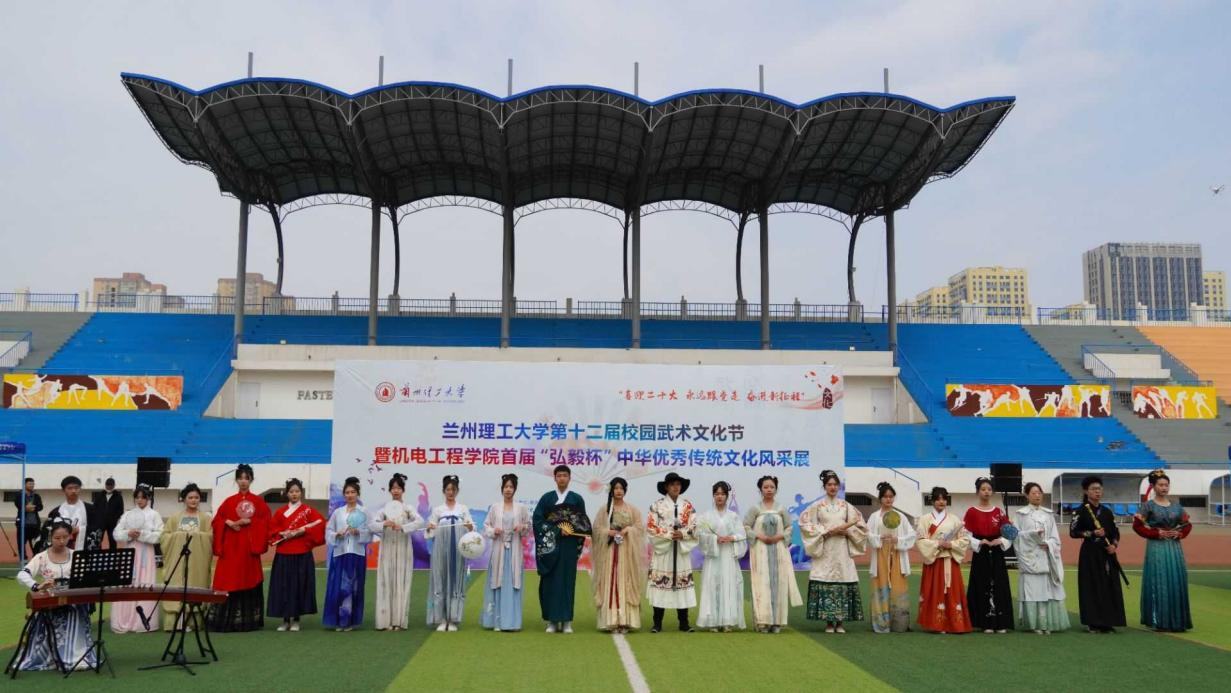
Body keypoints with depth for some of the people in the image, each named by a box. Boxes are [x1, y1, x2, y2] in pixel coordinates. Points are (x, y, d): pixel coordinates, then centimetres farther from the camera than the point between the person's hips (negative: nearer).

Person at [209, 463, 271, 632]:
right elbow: (217, 520, 6)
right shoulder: (229, 502, 10)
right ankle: (225, 621, 0)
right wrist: (229, 523, -11)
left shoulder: (258, 502, 6)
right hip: (231, 547, 1)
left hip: (250, 547, -1)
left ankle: (249, 621, 7)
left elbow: (265, 521, -1)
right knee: (228, 582, -4)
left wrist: (248, 522, -13)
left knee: (249, 580, 0)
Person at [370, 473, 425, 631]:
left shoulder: (408, 508, 4)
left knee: (401, 583, 0)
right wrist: (384, 524, -25)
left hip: (403, 550, 0)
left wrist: (402, 527, -25)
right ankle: (386, 620, 2)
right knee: (386, 583, 0)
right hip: (387, 549, 0)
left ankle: (400, 621, 1)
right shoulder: (383, 508, 5)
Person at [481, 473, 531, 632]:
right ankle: (497, 620, 7)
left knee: (513, 584, 0)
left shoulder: (521, 508, 5)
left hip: (515, 551, 0)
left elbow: (529, 528, 9)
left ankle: (511, 620, 6)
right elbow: (486, 526, 6)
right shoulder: (494, 507, 4)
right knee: (497, 584, 0)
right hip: (499, 549, 0)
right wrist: (493, 531, -13)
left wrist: (523, 527, -11)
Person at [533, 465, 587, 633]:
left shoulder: (577, 499, 7)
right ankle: (552, 621, 4)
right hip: (550, 546, 0)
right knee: (550, 581, -1)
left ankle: (566, 621, 4)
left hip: (569, 547, 0)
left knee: (568, 580, -1)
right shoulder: (546, 498, 7)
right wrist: (556, 530, -12)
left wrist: (570, 531, -12)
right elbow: (537, 519, -2)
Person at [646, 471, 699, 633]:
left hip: (682, 550, 2)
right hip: (662, 549, -2)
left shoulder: (688, 505, 9)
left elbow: (695, 527, 3)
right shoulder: (657, 505, 2)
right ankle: (657, 623, 3)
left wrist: (683, 534, -14)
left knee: (682, 583, 2)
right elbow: (650, 527, -4)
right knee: (660, 583, -3)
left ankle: (684, 622, 9)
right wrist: (668, 534, -13)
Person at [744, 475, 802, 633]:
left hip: (779, 550, 2)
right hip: (761, 550, -2)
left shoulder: (781, 509, 7)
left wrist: (780, 536, -7)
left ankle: (777, 622, 7)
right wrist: (759, 536, -12)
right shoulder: (755, 509, 1)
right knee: (762, 584, -6)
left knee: (778, 584, 0)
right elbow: (746, 527, -1)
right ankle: (762, 622, -3)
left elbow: (789, 527, 9)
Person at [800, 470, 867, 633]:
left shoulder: (846, 506, 10)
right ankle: (829, 622, 0)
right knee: (825, 582, -8)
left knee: (843, 581, -3)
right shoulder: (817, 506, 4)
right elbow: (804, 523, -4)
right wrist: (827, 531, -10)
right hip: (824, 550, -2)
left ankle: (840, 622, 5)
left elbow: (860, 526, 12)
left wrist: (846, 530, -6)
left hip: (843, 551, 2)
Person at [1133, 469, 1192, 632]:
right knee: (1158, 583, -3)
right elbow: (1137, 526, -6)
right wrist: (1157, 533, -12)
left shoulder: (1175, 504, 9)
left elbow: (1187, 524, 16)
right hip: (1157, 548, -4)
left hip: (1174, 548, 4)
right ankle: (1158, 621, 4)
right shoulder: (1149, 505, -4)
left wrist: (1180, 534, -2)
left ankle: (1176, 620, 15)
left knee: (1176, 582, 4)